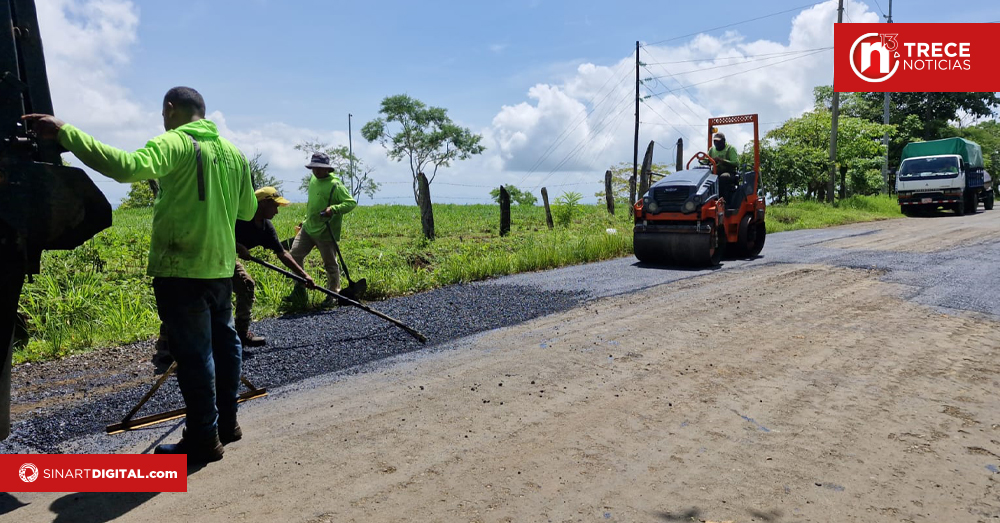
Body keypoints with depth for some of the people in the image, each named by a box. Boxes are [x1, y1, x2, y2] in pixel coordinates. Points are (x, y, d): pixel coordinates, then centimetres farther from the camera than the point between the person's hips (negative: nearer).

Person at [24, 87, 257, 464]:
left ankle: (204, 438, 8)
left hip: (181, 270, -7)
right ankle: (226, 423, 28)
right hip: (220, 267, 7)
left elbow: (127, 167, -29)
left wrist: (64, 133, -26)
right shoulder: (233, 153, 11)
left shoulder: (175, 143, -10)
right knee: (223, 342, 16)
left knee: (193, 353, 0)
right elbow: (247, 211, 17)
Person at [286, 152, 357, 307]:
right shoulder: (313, 179, 9)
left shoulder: (335, 185, -16)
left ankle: (333, 296, 17)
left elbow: (352, 202, -20)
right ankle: (299, 291, 15)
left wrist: (334, 209, -33)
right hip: (308, 228, 8)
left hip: (325, 233, -8)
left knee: (330, 264, 2)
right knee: (295, 255, 3)